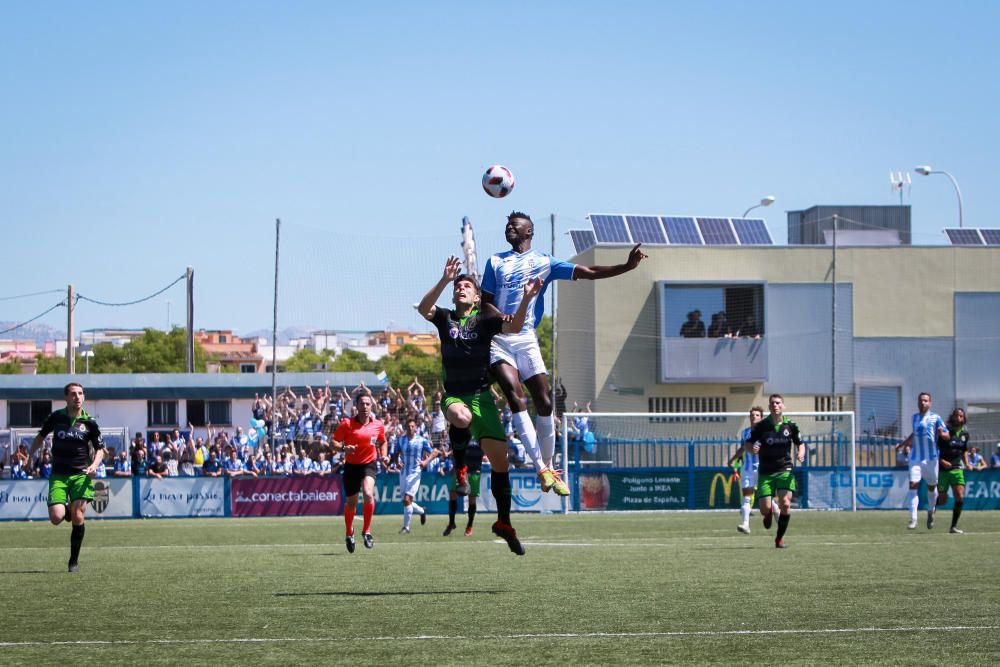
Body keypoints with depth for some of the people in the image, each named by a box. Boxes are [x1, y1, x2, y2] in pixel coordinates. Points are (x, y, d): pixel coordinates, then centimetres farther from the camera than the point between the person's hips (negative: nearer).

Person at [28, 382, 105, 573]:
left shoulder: (89, 423, 1)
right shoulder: (56, 417, 2)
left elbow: (100, 448, 9)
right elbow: (40, 437, 19)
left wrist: (94, 465, -9)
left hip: (81, 475, 0)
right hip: (58, 476, 0)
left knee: (78, 518, -11)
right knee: (56, 518, -16)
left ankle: (74, 561, 3)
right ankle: (66, 508, 24)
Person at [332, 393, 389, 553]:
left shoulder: (378, 425, 0)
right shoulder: (347, 424, -7)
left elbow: (383, 442, 19)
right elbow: (334, 443, -6)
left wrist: (383, 456, 2)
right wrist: (343, 448, -26)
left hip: (369, 464, 0)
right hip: (351, 466, 0)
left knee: (368, 493, -26)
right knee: (351, 503, 9)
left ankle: (366, 531, -10)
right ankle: (349, 534, 35)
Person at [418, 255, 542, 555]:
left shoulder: (484, 319, 7)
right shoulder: (445, 318, 8)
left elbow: (514, 327, -10)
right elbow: (423, 308, -13)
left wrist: (526, 300, -26)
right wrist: (445, 280, -25)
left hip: (482, 394, 1)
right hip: (454, 395, -1)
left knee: (500, 457, -3)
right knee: (461, 417, -39)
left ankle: (504, 522, 12)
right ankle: (460, 468, -10)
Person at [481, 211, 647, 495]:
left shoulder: (544, 262, 11)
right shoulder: (495, 261, 14)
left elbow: (589, 273, 6)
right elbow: (486, 302, 12)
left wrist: (627, 266, -7)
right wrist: (500, 318, -11)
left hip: (526, 339, 1)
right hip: (499, 339, -1)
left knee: (544, 403, -6)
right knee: (516, 398, -19)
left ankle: (549, 467, 8)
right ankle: (541, 468, -22)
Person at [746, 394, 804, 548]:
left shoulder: (790, 425, 1)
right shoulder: (760, 426, -3)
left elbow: (800, 443, 14)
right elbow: (746, 444, 3)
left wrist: (800, 454, -8)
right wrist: (752, 449, -21)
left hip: (785, 471, 0)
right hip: (765, 472, 0)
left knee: (785, 503, -17)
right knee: (764, 509, -8)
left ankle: (780, 537, 4)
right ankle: (770, 513, 34)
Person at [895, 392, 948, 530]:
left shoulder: (935, 418, -1)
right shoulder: (915, 417, 13)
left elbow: (947, 436, -4)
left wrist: (941, 433, -26)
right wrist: (902, 444, 34)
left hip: (931, 458, -2)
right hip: (915, 458, 2)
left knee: (931, 486, 9)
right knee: (913, 485, -12)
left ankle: (931, 512, 35)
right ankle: (913, 519, -14)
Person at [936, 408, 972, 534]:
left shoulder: (965, 434, 5)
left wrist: (967, 463, 6)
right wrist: (941, 461, -21)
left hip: (957, 469, 4)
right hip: (942, 470, -4)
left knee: (960, 497, -13)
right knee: (942, 500, 2)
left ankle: (954, 526, -4)